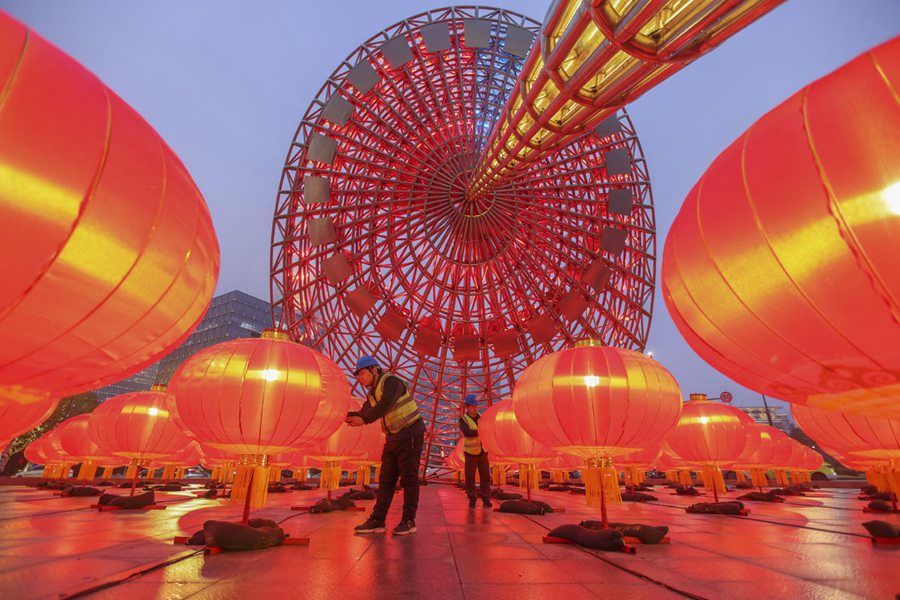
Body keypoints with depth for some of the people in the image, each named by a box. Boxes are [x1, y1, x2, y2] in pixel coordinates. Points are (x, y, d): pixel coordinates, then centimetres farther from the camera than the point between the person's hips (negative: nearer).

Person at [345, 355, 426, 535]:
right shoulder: (372, 392, 12)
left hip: (410, 434, -8)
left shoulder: (391, 381, -15)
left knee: (409, 478, -3)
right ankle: (377, 521, 10)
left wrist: (364, 419, -37)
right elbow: (364, 414, 8)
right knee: (386, 479, 6)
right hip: (393, 438, 8)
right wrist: (345, 415, -7)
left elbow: (385, 405, -31)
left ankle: (408, 521, 5)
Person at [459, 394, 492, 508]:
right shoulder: (463, 419, -3)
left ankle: (486, 499, 13)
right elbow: (466, 432, -20)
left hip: (483, 452, 3)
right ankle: (472, 500, 15)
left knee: (485, 477, 4)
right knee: (470, 478, 1)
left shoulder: (481, 418, 11)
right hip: (471, 453, -3)